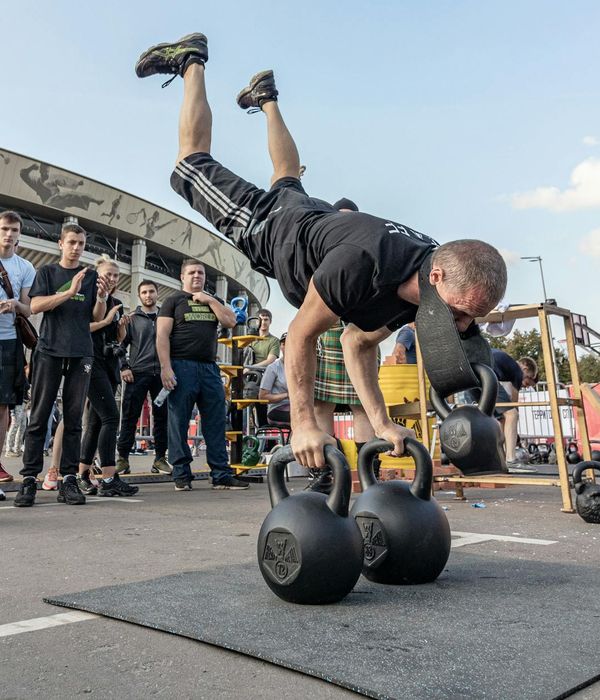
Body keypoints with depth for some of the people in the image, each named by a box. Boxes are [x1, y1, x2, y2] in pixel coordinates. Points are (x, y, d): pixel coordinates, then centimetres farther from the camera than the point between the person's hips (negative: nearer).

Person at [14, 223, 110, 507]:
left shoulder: (91, 276, 15)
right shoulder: (47, 271, 12)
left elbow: (97, 317, 11)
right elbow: (35, 306, -2)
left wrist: (101, 297, -10)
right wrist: (70, 292, -13)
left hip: (81, 354, 2)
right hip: (49, 350, -1)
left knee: (74, 419, 0)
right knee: (39, 417, -3)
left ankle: (68, 479, 3)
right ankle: (29, 479, 1)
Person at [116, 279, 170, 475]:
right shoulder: (132, 319, 8)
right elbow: (120, 344, 6)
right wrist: (123, 368, -3)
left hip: (162, 374, 2)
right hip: (137, 374, -2)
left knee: (162, 417, 3)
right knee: (130, 417, -1)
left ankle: (160, 459, 12)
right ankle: (123, 459, 6)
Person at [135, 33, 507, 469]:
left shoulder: (420, 288, -23)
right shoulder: (361, 264, -47)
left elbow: (358, 343, -11)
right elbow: (301, 336, -33)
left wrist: (382, 423, -16)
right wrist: (304, 424, -31)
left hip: (309, 219, 6)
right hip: (262, 225, -5)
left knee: (288, 179, 40)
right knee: (193, 163, 19)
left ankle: (266, 97, 57)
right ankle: (191, 61, 34)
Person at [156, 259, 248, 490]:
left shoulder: (213, 301, 22)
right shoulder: (173, 300, 8)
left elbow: (231, 321, 5)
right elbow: (162, 335, -2)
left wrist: (210, 300, 1)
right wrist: (166, 368, -13)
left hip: (209, 368, 4)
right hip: (182, 367, -4)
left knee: (216, 424, 3)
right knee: (179, 423, -1)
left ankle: (221, 475, 7)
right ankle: (181, 476, 8)